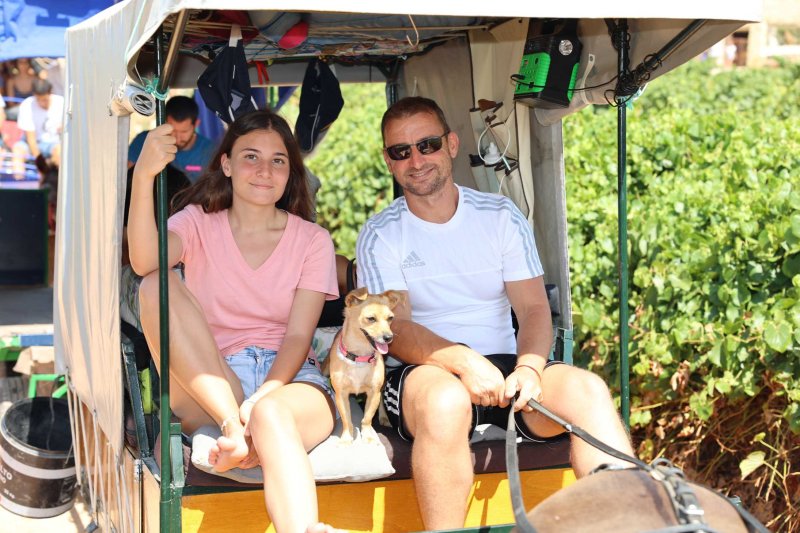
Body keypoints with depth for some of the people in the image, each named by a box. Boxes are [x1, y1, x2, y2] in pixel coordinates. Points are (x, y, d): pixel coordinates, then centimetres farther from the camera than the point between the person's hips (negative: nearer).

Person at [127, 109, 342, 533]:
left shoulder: (312, 240, 10)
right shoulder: (198, 223, 10)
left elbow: (298, 336, -1)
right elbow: (144, 261, -15)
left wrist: (262, 398, -21)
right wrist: (144, 175, -30)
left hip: (289, 380, -1)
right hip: (209, 388, 1)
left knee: (272, 414, -39)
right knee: (157, 287, -23)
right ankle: (233, 422, -31)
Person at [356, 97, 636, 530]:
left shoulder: (501, 216, 10)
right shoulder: (380, 235, 3)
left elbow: (534, 309, 3)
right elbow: (396, 330, -9)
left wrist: (529, 367, -20)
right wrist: (462, 360, -29)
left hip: (504, 369, 3)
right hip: (427, 373, -2)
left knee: (586, 389, -27)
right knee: (446, 397, -38)